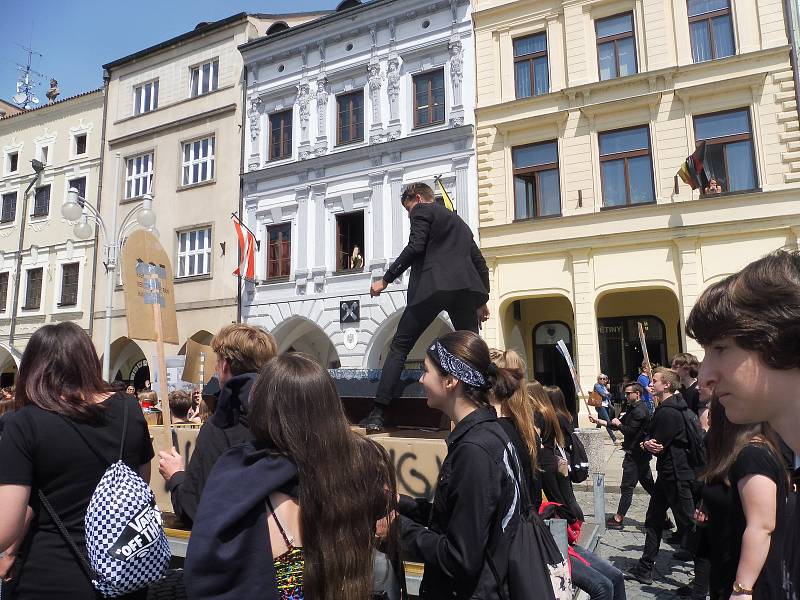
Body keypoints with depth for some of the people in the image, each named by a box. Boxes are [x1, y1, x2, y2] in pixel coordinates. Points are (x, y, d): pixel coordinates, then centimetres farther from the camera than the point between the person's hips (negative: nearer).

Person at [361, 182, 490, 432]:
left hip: (431, 287, -6)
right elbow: (480, 263, 27)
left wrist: (385, 279, -4)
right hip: (466, 288, 6)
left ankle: (377, 415, -4)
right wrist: (482, 300, 30)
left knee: (399, 347, 0)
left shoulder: (422, 211, 10)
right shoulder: (459, 222, 31)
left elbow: (415, 247, -7)